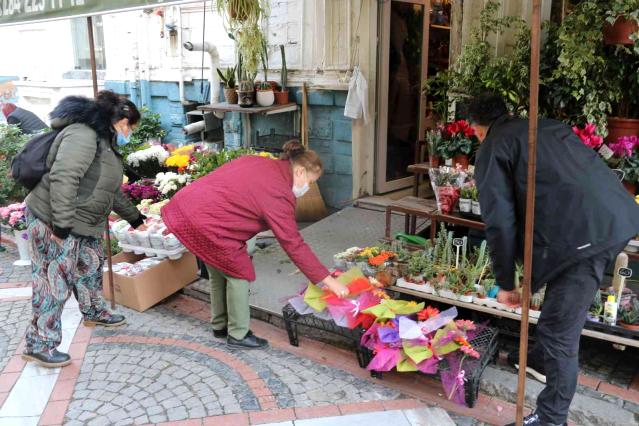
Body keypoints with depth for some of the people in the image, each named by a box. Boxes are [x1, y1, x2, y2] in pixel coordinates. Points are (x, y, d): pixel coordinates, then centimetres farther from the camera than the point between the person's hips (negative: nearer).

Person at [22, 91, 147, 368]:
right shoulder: (82, 135, -20)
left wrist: (134, 217, 30)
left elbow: (111, 189, 25)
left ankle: (94, 312, 44)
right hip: (53, 222, -10)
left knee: (90, 267, 22)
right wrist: (62, 224, -29)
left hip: (82, 223, 10)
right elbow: (62, 179, -29)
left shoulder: (104, 141, 15)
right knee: (55, 282, -5)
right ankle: (40, 345, 5)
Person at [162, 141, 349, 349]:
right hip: (204, 221, -10)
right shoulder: (279, 194, -14)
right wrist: (329, 281, -9)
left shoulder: (257, 161, 10)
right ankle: (238, 335, 18)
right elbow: (294, 244, -13)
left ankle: (220, 326, 37)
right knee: (239, 273, 6)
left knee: (219, 272, 22)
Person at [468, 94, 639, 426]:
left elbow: (500, 223, -2)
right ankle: (541, 359, 49)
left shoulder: (492, 150, 6)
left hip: (581, 233, -9)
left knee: (560, 332, 3)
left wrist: (505, 282, 8)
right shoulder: (549, 125, 28)